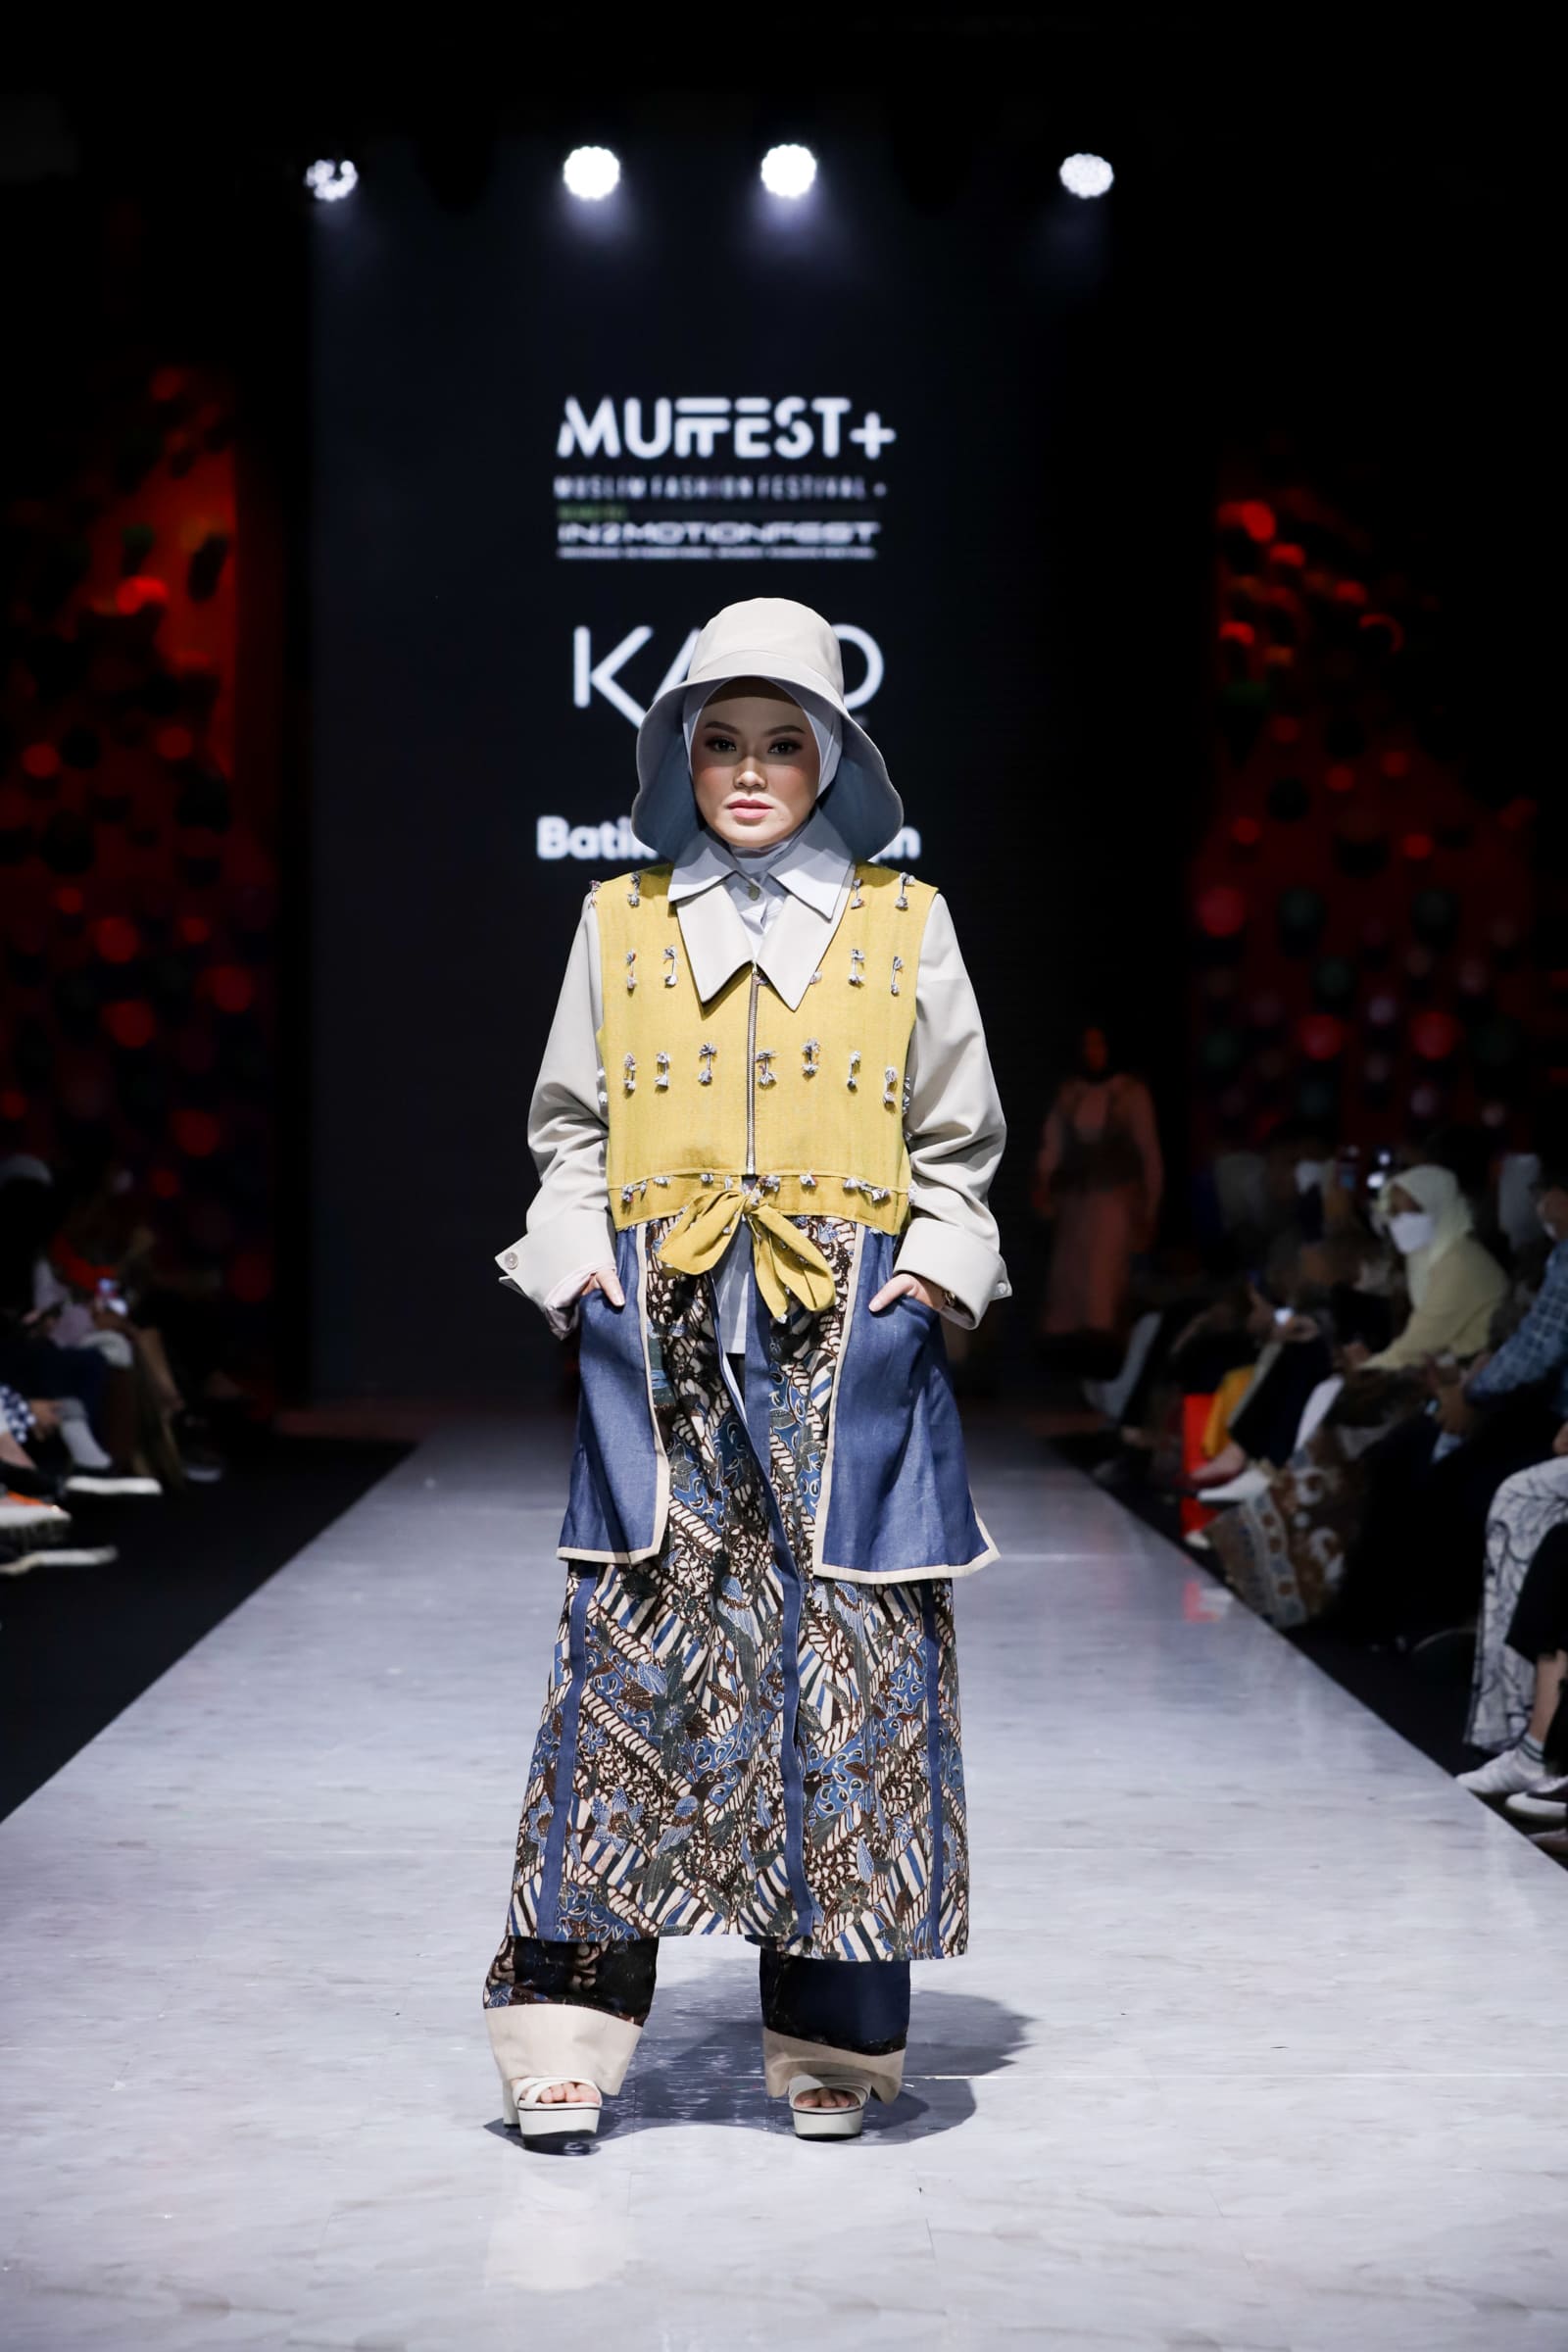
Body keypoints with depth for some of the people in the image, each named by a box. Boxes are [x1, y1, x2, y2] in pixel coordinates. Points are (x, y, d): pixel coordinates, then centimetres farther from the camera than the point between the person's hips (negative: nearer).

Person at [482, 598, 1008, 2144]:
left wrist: (940, 1265, -1)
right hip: (661, 1332, 0)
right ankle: (569, 2022, -1)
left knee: (851, 1667, -2)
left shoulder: (907, 926, 11)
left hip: (855, 1339, 0)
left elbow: (955, 1144, 14)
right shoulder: (619, 921, 12)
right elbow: (569, 1127, 17)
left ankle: (830, 2039, 7)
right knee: (635, 1653, -6)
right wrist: (572, 1251, 1)